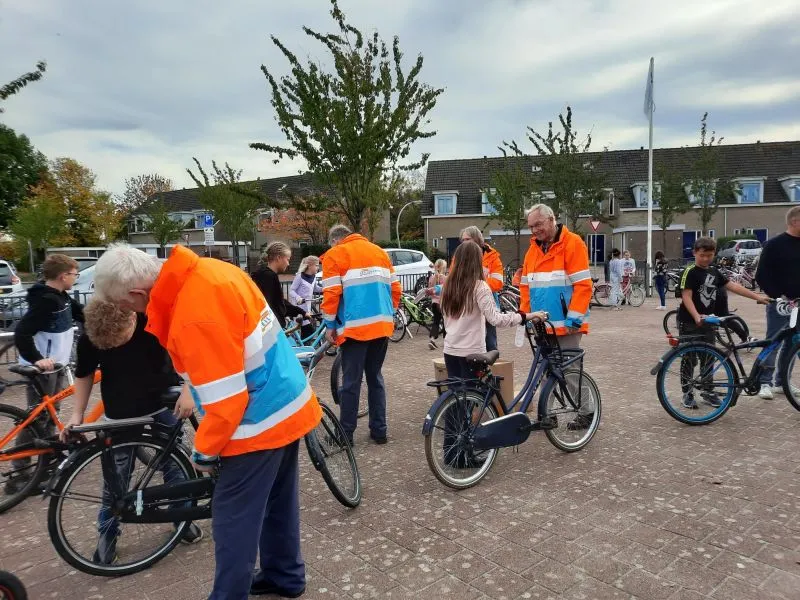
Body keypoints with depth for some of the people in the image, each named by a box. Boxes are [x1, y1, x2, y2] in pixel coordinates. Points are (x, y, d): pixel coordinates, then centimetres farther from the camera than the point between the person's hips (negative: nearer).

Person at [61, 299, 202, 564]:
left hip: (164, 405, -1)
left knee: (174, 464, 10)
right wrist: (77, 415, -1)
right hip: (121, 415, 1)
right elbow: (84, 374, 1)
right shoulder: (89, 339, -18)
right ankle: (107, 534, 26)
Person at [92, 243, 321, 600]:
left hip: (262, 423, -10)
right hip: (289, 405, 10)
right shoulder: (209, 272, 0)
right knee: (278, 500, 24)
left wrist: (204, 452, -9)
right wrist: (194, 386, 19)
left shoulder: (194, 316, -29)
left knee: (234, 518, 7)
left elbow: (226, 400, -25)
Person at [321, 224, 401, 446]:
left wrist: (330, 325, -1)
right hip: (382, 325, 5)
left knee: (351, 382, 3)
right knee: (375, 378, 15)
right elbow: (395, 288, 12)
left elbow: (331, 294, -9)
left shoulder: (334, 255, 0)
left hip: (355, 327, -5)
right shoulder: (379, 251, 15)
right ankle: (379, 431, 18)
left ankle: (345, 434, 11)